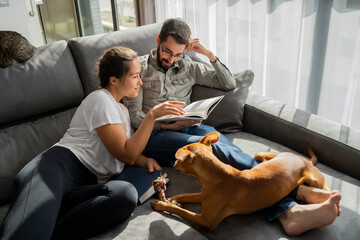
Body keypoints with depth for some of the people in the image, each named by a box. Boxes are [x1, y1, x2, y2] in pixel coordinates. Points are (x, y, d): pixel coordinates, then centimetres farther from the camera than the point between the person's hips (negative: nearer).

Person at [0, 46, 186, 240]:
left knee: (127, 194, -32)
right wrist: (152, 114, -8)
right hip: (63, 162, -6)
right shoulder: (100, 99, 1)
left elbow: (130, 154, 30)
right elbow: (126, 155, -4)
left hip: (89, 184, 7)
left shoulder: (122, 109, 29)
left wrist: (146, 160, 7)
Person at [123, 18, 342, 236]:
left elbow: (229, 83, 16)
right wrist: (166, 124, -12)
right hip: (155, 134, -3)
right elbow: (134, 116, 2)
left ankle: (287, 212, -52)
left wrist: (209, 54, 5)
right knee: (211, 146, -34)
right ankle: (295, 190, -45)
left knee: (226, 149, -31)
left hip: (190, 127, 4)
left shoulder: (188, 67, 19)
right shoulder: (140, 68, 9)